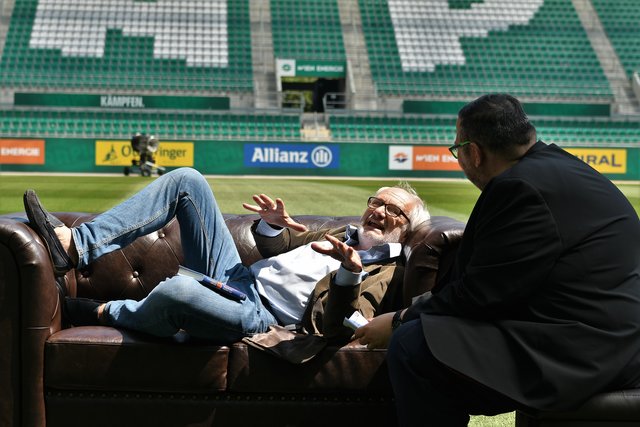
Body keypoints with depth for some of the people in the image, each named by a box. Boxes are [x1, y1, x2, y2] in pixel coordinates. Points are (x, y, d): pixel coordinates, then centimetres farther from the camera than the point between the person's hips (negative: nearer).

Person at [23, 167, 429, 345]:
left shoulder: (385, 271, 1)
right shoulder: (346, 234, 25)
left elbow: (336, 326, -16)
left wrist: (350, 272, -34)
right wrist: (272, 224, 7)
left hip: (258, 313, -9)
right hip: (238, 276, 9)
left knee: (176, 290, -41)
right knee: (186, 179, 0)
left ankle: (102, 313, -7)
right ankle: (76, 246, -11)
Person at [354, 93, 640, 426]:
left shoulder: (523, 187, -19)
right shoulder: (554, 166, 13)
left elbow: (480, 293, -17)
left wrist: (399, 322, -4)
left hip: (584, 353, -11)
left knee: (411, 346, -17)